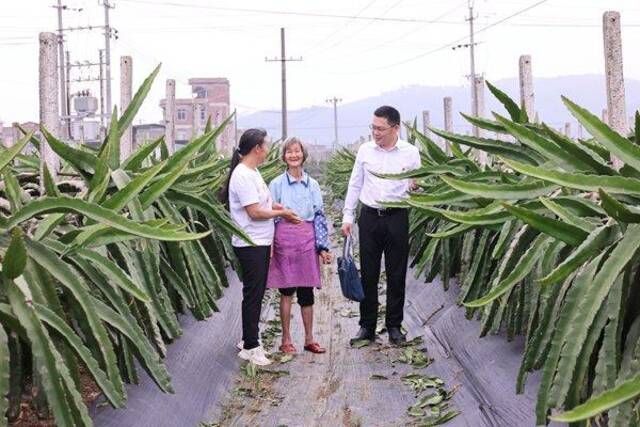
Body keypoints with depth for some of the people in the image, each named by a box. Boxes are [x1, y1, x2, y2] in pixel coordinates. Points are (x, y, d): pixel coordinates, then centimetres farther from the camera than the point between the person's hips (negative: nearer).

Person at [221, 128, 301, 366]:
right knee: (253, 295, -2)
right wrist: (281, 212, -7)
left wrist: (278, 208, 2)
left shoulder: (252, 172, 12)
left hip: (261, 243, 10)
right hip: (250, 244, -10)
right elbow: (255, 212, -21)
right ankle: (250, 347, 8)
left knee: (257, 293, 16)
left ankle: (249, 338, 28)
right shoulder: (243, 175, -19)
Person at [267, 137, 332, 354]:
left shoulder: (313, 185, 8)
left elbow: (320, 216, 9)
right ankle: (286, 339, 14)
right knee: (286, 291, 3)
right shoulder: (277, 184, 0)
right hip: (284, 239, -3)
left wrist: (323, 247, 5)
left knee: (307, 291, 8)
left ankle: (309, 339, 18)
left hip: (308, 240, 3)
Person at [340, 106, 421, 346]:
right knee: (368, 274, 5)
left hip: (397, 217, -1)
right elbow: (355, 185, 9)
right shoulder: (365, 150, 4)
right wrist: (347, 216, 5)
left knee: (396, 274, 4)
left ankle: (394, 326, 16)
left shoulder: (410, 153, -1)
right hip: (369, 216, 2)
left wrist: (416, 187, -18)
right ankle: (367, 326, 15)